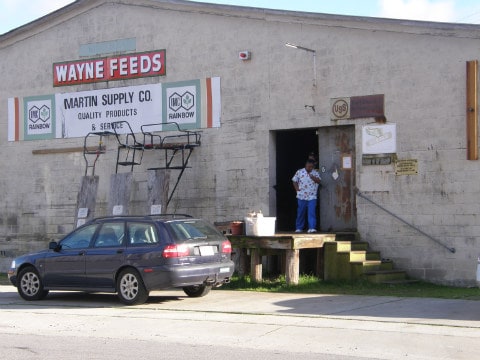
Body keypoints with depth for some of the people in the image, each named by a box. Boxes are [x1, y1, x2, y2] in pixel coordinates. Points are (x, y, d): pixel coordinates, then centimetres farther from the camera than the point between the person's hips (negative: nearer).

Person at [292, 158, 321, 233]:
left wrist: (313, 177, -23)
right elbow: (294, 181, 9)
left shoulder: (315, 173, 6)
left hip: (312, 197, 0)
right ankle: (299, 228, 18)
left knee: (312, 213, -11)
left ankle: (312, 228, -14)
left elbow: (319, 181, -6)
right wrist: (297, 188, -6)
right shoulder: (299, 172, 4)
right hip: (302, 196, 0)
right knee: (301, 213, 7)